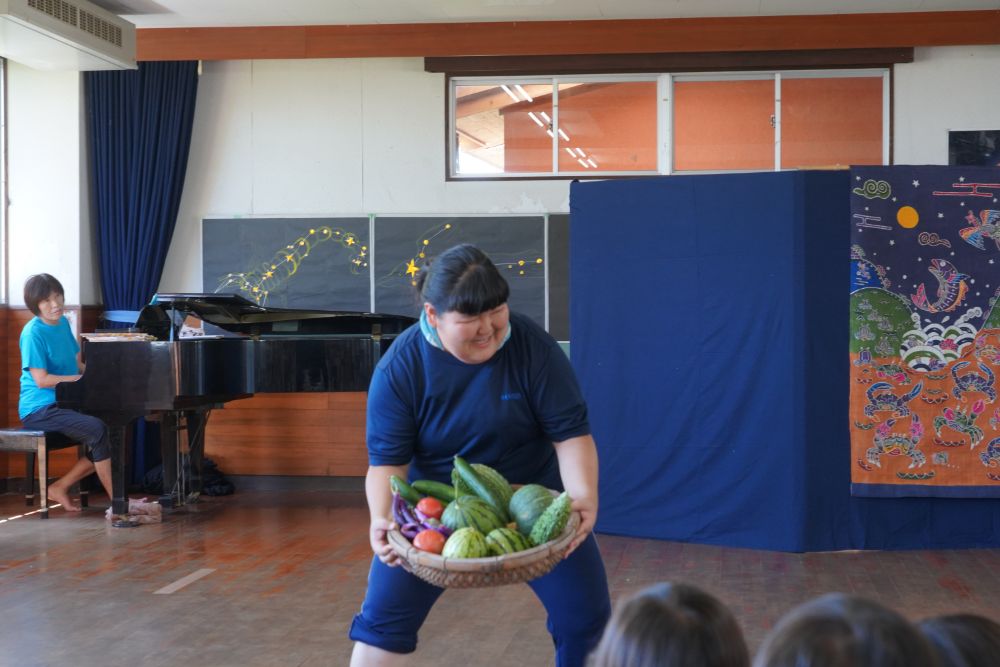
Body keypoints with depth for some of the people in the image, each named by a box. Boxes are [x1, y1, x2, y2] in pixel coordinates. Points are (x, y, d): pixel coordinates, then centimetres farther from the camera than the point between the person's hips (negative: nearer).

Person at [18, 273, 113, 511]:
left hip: (64, 404, 8)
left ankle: (59, 488, 4)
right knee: (97, 429, -29)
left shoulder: (63, 323, 11)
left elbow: (78, 365, 17)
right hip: (39, 409, -8)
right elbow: (41, 380, -19)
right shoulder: (33, 333, -13)